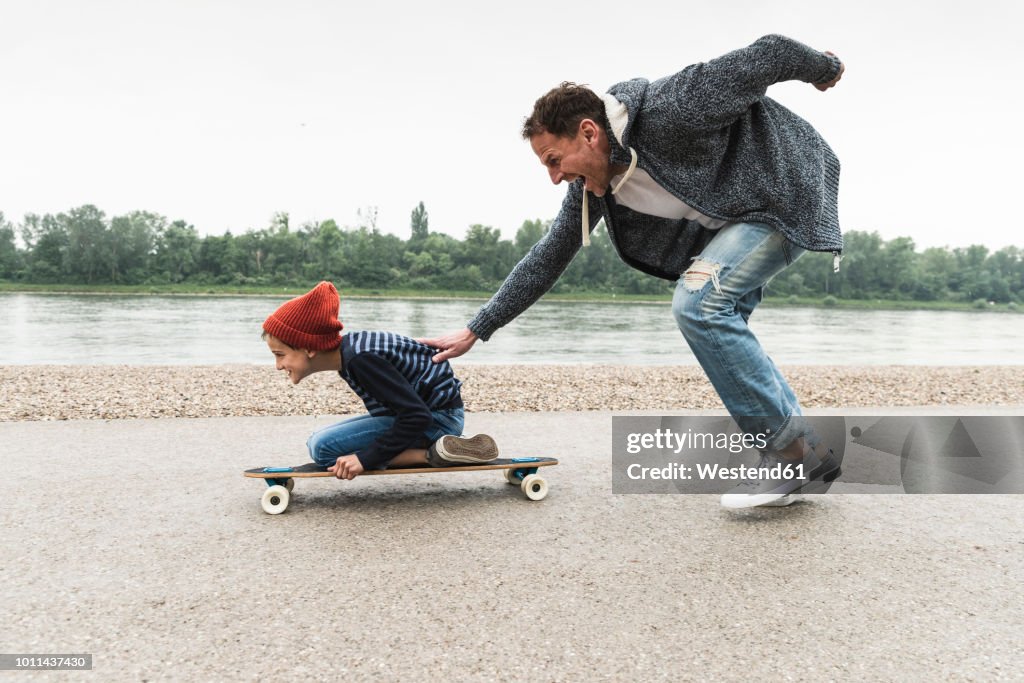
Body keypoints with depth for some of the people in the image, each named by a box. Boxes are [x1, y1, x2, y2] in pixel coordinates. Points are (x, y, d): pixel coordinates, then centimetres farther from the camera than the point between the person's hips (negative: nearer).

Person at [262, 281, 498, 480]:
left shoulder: (360, 358, -26)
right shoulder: (349, 347, 2)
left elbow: (417, 416, -27)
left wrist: (366, 458, -24)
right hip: (423, 410, 10)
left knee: (323, 447, -18)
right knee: (318, 441, 14)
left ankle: (433, 453, -16)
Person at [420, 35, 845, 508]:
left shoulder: (667, 111, -30)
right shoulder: (590, 185, -6)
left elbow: (768, 53, -20)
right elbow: (548, 258, 2)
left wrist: (824, 69, 2)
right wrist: (475, 332, 2)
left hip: (786, 191, -8)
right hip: (731, 218, 8)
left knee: (698, 303, -24)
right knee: (718, 329, 0)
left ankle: (792, 451, -14)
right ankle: (809, 457, 11)